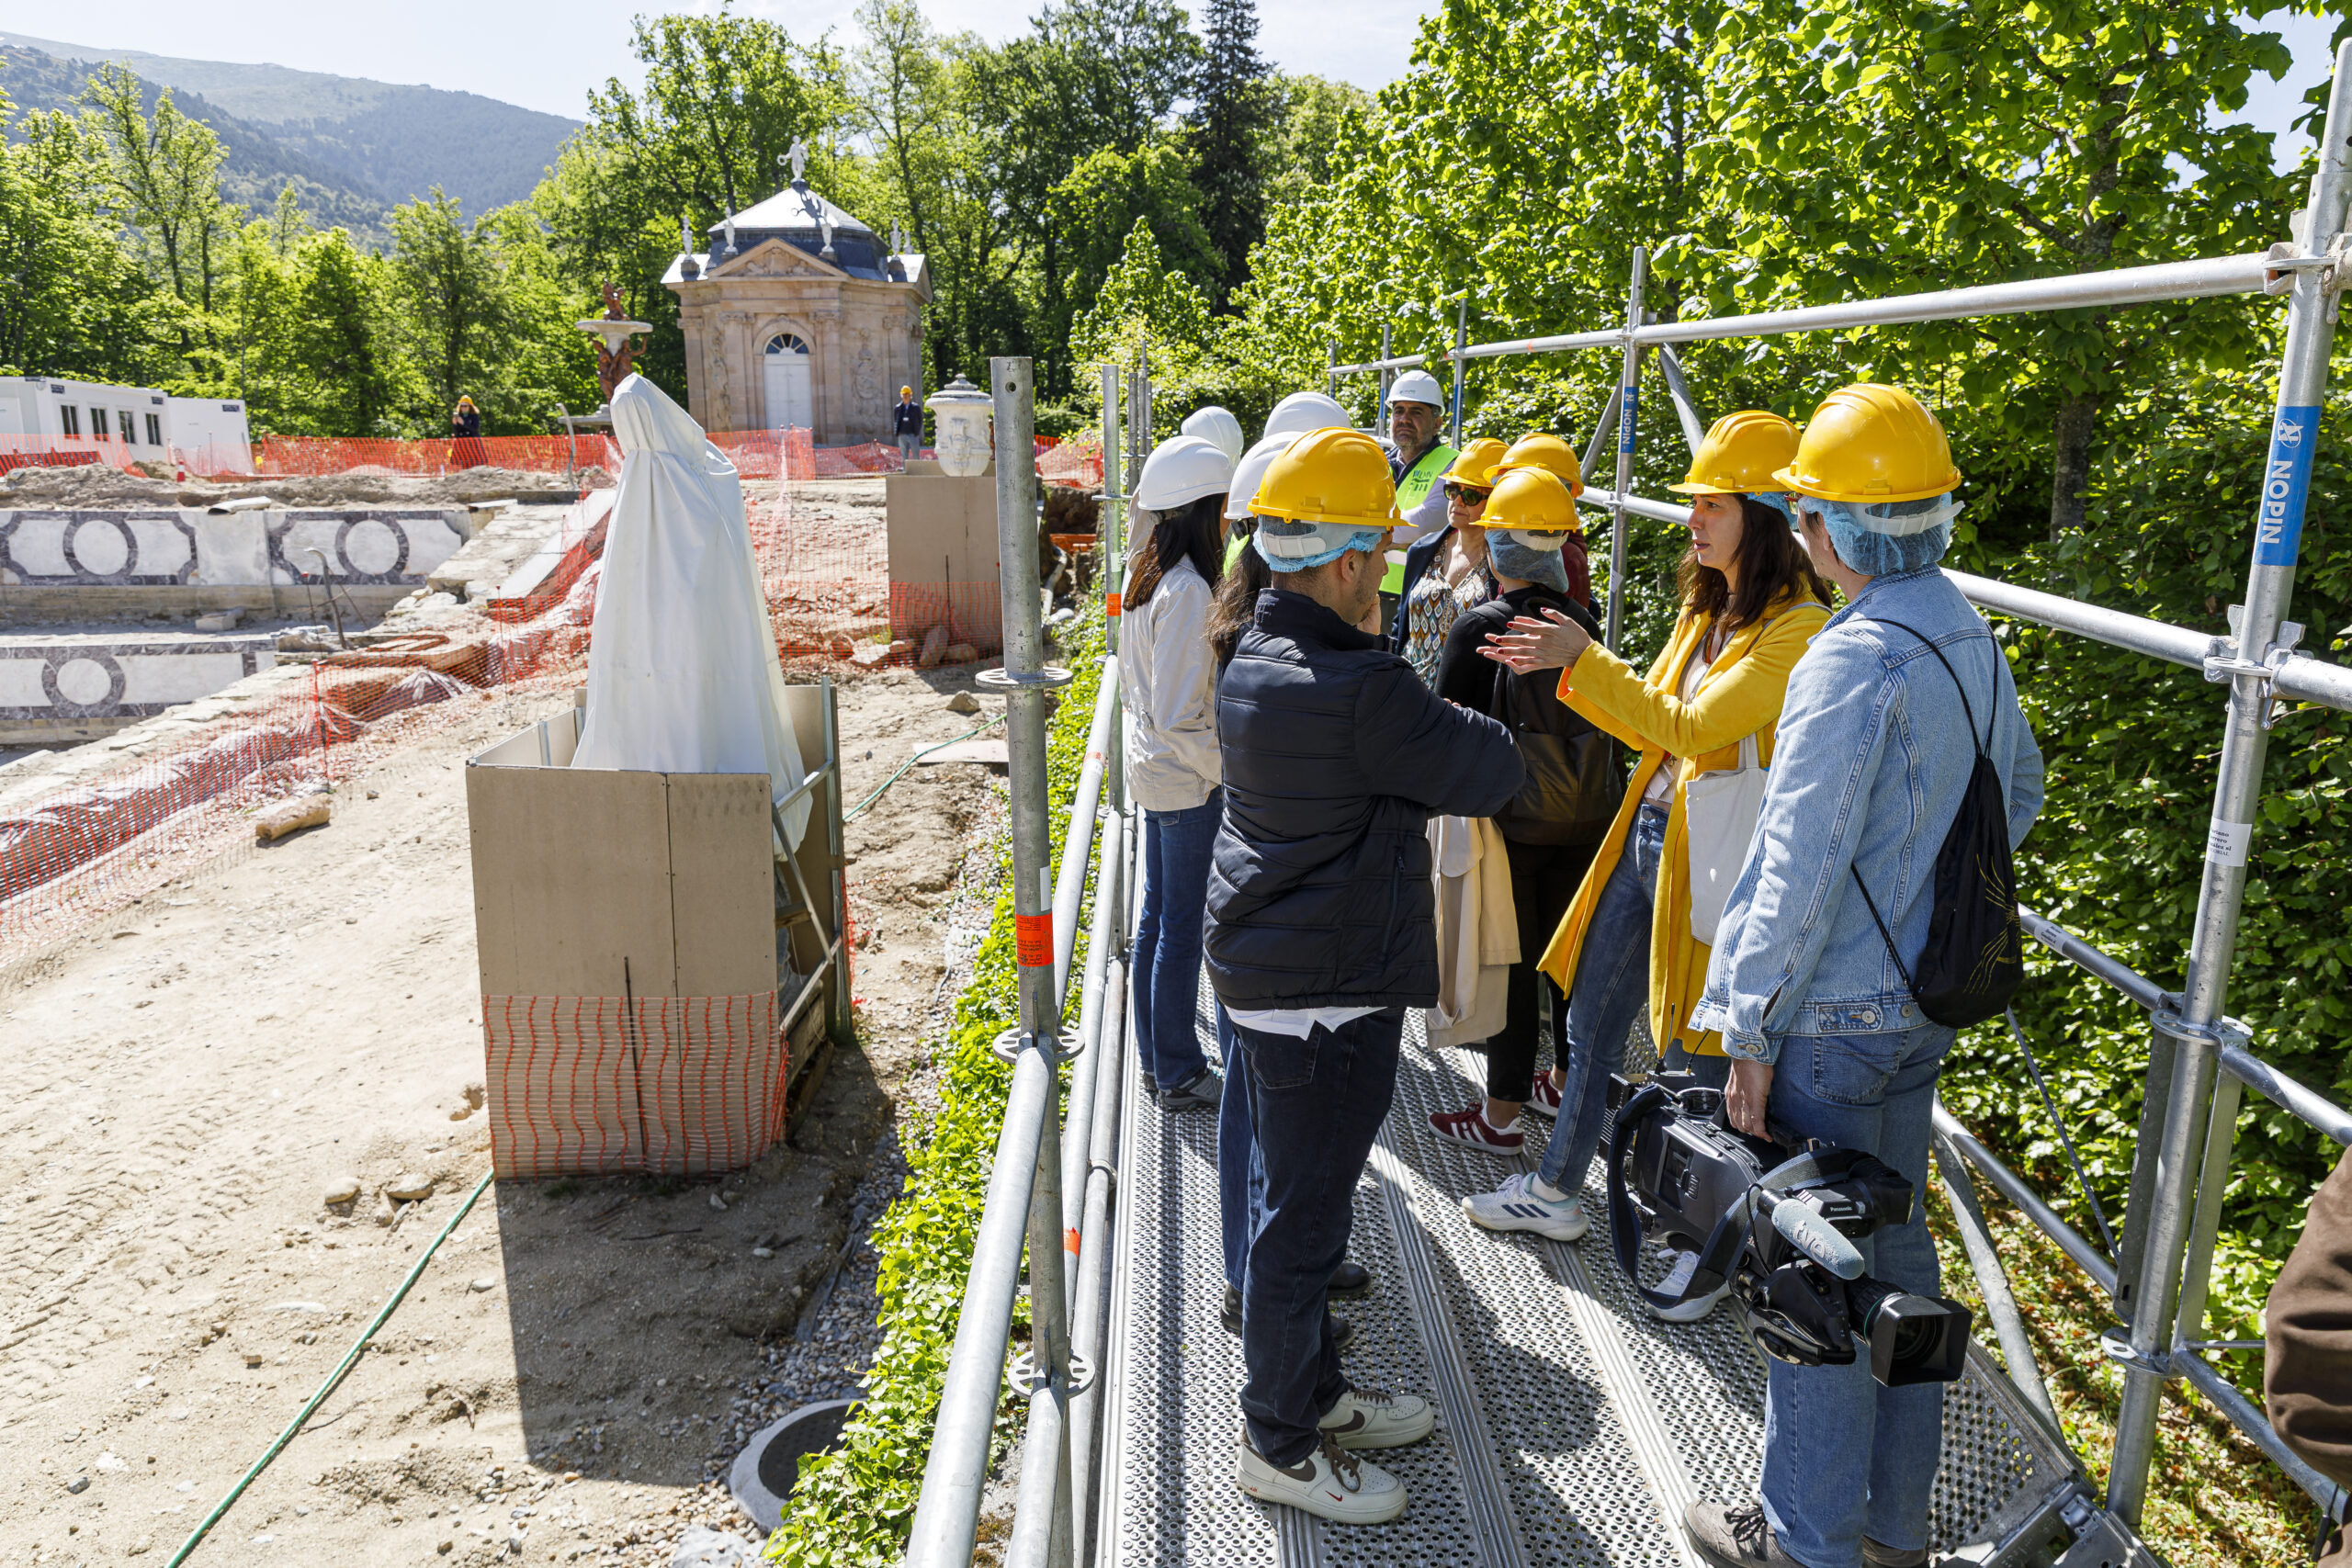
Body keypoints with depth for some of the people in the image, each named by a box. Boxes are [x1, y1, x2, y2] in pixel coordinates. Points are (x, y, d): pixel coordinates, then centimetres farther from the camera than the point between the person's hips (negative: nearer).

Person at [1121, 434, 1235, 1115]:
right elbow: (1178, 718, -24)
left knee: (1157, 916, 17)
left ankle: (1156, 1059, 31)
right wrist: (1226, 771, -14)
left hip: (1152, 771, 10)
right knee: (1183, 928, 3)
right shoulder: (1188, 591, -23)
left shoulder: (1144, 575, 6)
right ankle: (1179, 1077, 17)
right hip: (1187, 783, -9)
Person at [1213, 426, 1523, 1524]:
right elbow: (1487, 774, -14)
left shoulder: (1253, 658, 5)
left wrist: (1426, 732, 3)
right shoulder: (1359, 688, -25)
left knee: (1294, 1195, 22)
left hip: (1261, 967, 10)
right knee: (1303, 1216, 5)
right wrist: (1466, 733, 4)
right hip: (1327, 989, -10)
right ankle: (1280, 1445, 23)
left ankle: (1313, 1393, 41)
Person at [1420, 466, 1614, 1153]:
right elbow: (1602, 718, 7)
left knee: (1509, 963, 4)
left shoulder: (1479, 628, -13)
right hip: (1584, 819, 5)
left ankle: (1501, 1114, 14)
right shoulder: (1582, 623, 0)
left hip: (1510, 820, -5)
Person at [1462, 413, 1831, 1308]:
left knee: (1700, 1064, 5)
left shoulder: (1800, 628, -17)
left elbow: (1692, 727, -25)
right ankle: (1557, 1191, 37)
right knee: (1590, 1023, 18)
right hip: (1645, 834, 8)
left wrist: (1585, 658, -24)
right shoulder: (1706, 606, 9)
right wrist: (1566, 673, 3)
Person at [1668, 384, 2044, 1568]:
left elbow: (1800, 867, -23)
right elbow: (2018, 792, 19)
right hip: (1922, 999, 9)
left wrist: (1749, 1030, -16)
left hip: (1834, 1015, -9)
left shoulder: (1853, 660, -22)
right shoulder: (1972, 641, 4)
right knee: (1895, 1251, 19)